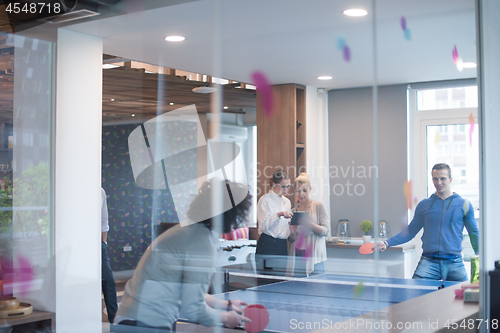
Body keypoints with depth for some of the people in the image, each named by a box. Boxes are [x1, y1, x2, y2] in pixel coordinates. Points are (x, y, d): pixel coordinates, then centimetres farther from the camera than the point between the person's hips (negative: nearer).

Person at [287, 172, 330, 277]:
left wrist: (309, 224, -20)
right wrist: (293, 233, -7)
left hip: (314, 257, -3)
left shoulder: (319, 206, 3)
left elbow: (326, 231, -5)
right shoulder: (293, 211, 14)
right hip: (296, 257, 3)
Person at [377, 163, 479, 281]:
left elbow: (474, 233, 12)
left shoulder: (464, 205, 6)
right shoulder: (424, 205, 9)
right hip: (428, 262, 0)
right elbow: (410, 231, 13)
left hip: (454, 264, 0)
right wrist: (387, 243, 2)